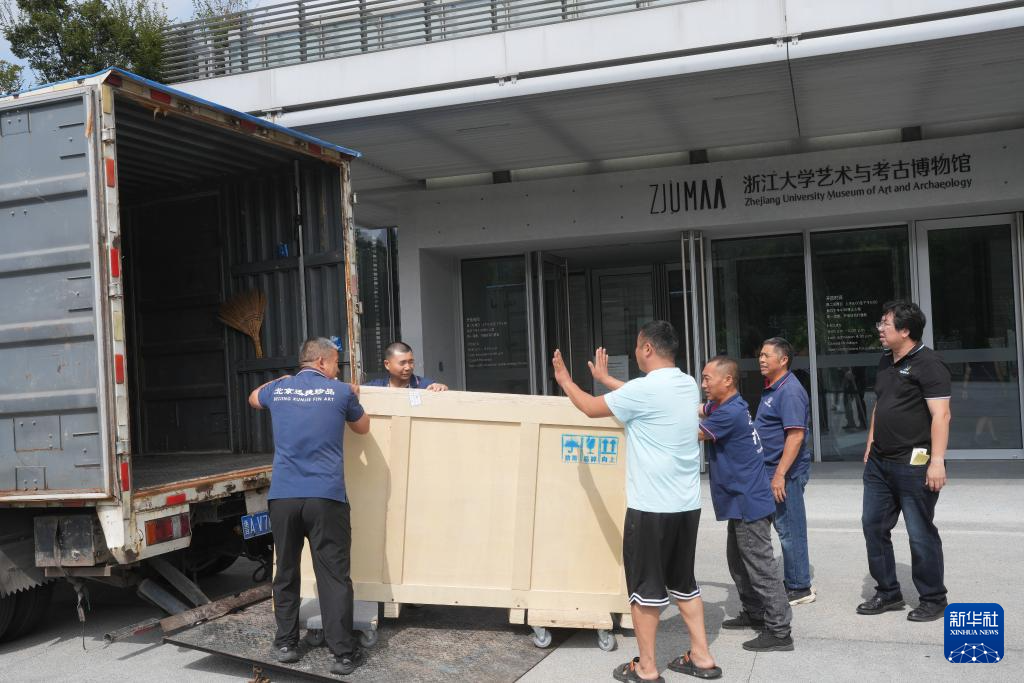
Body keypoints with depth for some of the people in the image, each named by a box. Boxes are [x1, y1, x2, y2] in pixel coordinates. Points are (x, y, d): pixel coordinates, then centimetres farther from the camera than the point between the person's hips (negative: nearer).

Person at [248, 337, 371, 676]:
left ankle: (285, 644, 25)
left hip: (282, 497, 3)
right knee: (334, 576, 0)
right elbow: (362, 428, 22)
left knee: (286, 573, 16)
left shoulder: (278, 390, 10)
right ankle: (343, 654, 3)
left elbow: (253, 398, 36)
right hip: (326, 497, -3)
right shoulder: (341, 392, 3)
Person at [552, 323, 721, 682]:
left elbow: (591, 408, -3)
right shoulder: (688, 385, 7)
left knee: (646, 586, 4)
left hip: (651, 506, -7)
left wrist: (564, 380, 14)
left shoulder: (643, 389, -17)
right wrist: (605, 378, 36)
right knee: (683, 582, 19)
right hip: (687, 504, 8)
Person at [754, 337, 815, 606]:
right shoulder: (771, 389, 14)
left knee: (790, 530, -2)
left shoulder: (790, 391, -17)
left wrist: (780, 474, -26)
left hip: (786, 472, -10)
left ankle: (799, 588, 7)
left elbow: (796, 435, -24)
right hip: (773, 470, 10)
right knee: (785, 528, 15)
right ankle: (794, 583, 25)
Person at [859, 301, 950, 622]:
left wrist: (937, 461, -23)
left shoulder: (927, 363, -12)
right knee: (873, 525, 11)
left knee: (920, 533, 1)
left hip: (914, 463, -9)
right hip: (879, 462, 9)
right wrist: (870, 445, 19)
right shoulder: (886, 362, 13)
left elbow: (941, 415, -18)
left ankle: (933, 600, 17)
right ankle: (888, 593, 24)